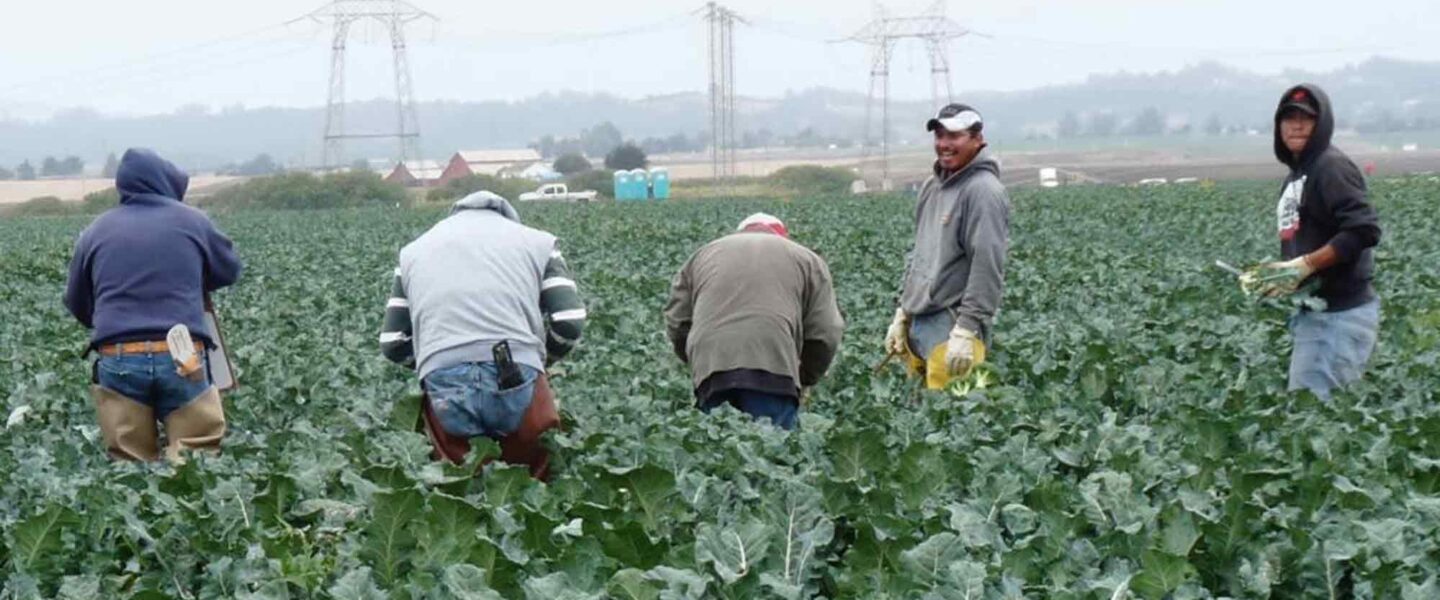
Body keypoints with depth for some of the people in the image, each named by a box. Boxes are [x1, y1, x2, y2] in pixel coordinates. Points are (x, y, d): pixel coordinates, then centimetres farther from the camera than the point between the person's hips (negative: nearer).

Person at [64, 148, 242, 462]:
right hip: (182, 360, -2)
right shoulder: (192, 221, 8)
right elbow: (230, 270, 23)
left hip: (118, 360, 2)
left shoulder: (96, 231, 13)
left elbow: (78, 304, 21)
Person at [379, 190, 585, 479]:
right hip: (518, 381, -1)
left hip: (444, 387, 1)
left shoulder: (415, 250, 28)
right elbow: (569, 324, 9)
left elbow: (393, 344, 21)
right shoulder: (537, 242, 22)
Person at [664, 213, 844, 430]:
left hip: (710, 371, 2)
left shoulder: (702, 255, 29)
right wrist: (804, 380, 25)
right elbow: (825, 333, 12)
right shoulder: (806, 259, 23)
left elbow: (676, 325, 22)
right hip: (773, 368, -2)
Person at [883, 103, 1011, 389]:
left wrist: (967, 331, -22)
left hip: (953, 325, -9)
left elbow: (987, 266, -18)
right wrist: (903, 312, 21)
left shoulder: (983, 191, -12)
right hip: (919, 323, 9)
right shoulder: (932, 186, 16)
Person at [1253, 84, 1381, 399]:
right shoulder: (1296, 174, 19)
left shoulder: (1331, 166, -10)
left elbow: (1364, 230, -20)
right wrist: (1275, 272, 7)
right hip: (1313, 313, 9)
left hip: (1340, 315, -9)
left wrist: (1303, 266, -22)